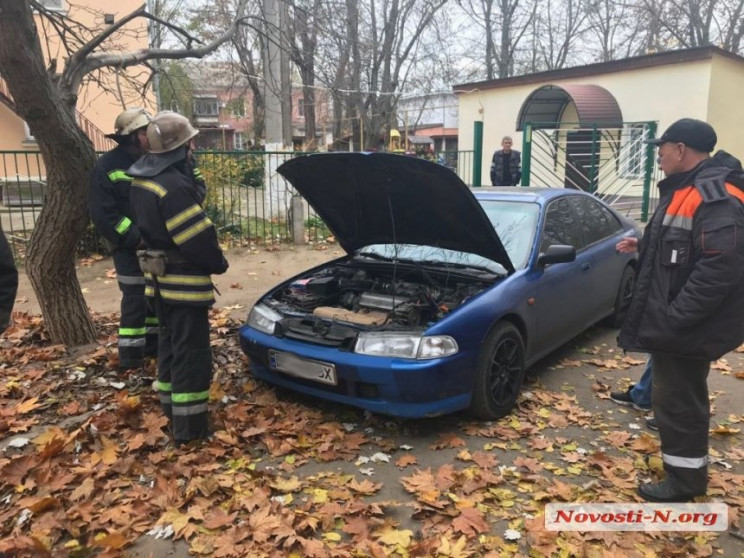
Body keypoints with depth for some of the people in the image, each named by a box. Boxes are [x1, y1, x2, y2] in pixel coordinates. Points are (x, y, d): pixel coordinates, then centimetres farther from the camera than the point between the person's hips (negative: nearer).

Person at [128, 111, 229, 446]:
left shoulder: (141, 178, 8)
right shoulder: (173, 185, -24)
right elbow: (198, 238, -22)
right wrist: (218, 264, -6)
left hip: (159, 278, 10)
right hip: (184, 281, -10)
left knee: (170, 344, 21)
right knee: (190, 352, -1)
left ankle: (171, 408, 34)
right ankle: (189, 427, 8)